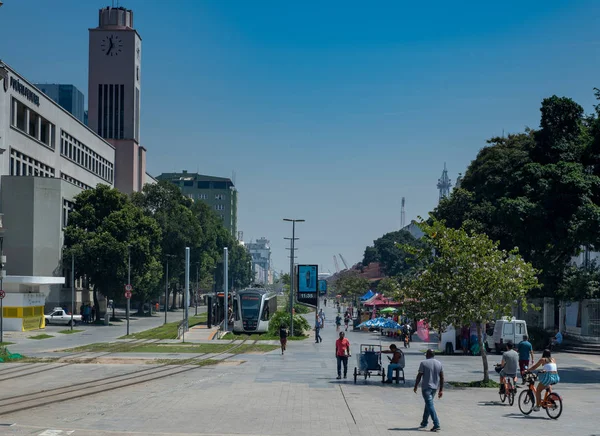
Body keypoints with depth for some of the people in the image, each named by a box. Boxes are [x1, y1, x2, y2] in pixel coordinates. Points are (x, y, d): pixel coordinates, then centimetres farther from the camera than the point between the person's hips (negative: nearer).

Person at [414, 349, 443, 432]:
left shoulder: (424, 363, -9)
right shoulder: (439, 363, 6)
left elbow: (419, 376, -9)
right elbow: (442, 377, 5)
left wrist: (416, 386, 2)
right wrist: (441, 390, 9)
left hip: (426, 387, -6)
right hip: (435, 387, 6)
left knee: (430, 406, -8)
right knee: (428, 404, 20)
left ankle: (436, 425, -18)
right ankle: (424, 423, 29)